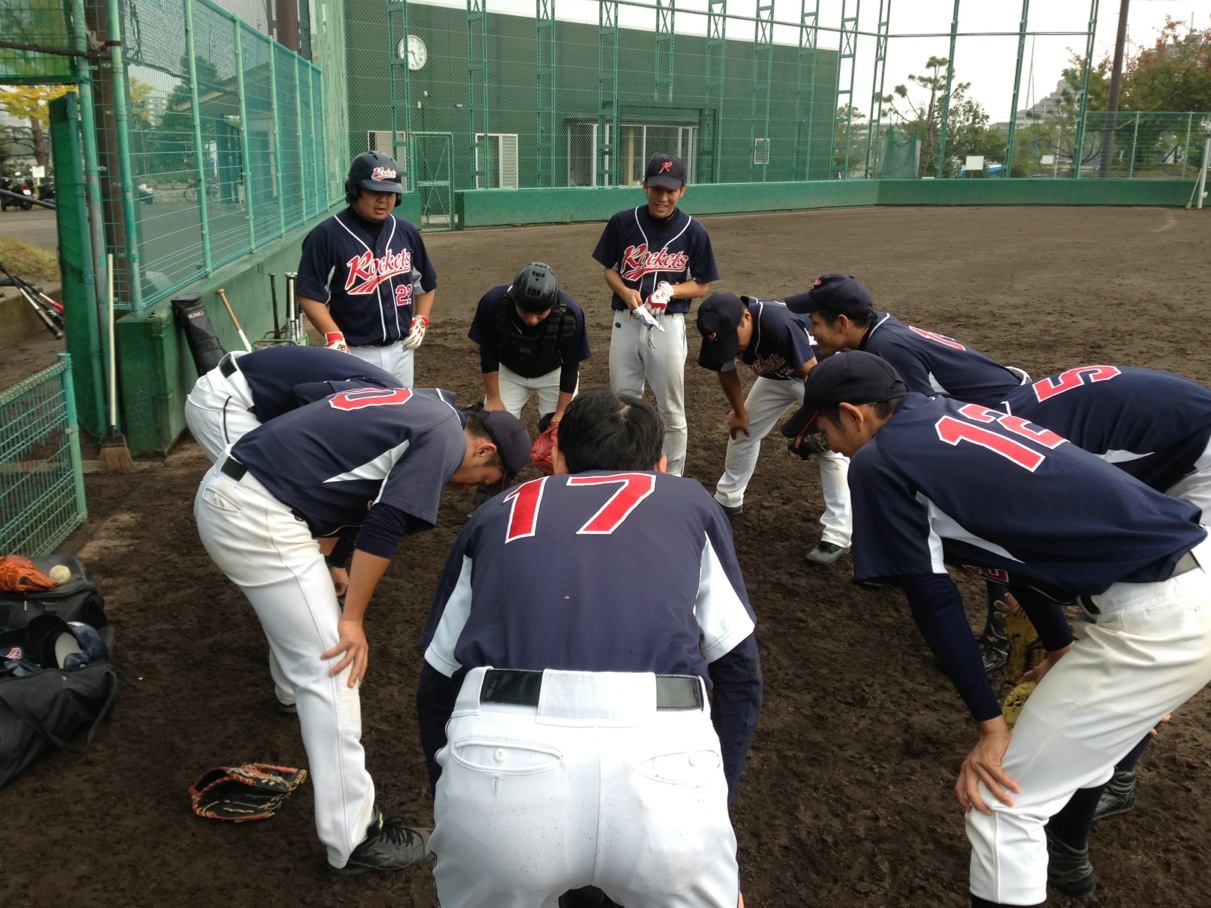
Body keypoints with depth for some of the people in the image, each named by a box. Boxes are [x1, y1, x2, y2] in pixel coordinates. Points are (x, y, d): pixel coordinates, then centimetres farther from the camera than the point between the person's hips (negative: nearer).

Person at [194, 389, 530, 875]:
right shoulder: (447, 433, -7)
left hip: (222, 489, 10)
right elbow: (384, 527, -15)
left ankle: (297, 687, 63)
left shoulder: (415, 409, 20)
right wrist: (352, 620, -8)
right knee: (331, 669, -4)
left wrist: (315, 566, 32)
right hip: (257, 517, -10)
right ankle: (354, 839, 4)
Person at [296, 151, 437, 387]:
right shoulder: (327, 235, -10)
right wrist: (334, 337, -21)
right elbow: (309, 294, -11)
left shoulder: (406, 232, 6)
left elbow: (426, 283, 18)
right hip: (354, 354, -5)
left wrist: (421, 321, 4)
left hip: (401, 349, 6)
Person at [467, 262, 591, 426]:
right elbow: (489, 354, -15)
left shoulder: (570, 313, -35)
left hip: (553, 373, -1)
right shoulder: (493, 302, -33)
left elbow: (570, 366, -18)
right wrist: (493, 399, -9)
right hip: (509, 371, 1)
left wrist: (561, 412, -13)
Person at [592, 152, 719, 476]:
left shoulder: (693, 231, -6)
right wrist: (625, 292, -14)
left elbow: (702, 285, 1)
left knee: (672, 412, 6)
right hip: (625, 323, 2)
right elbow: (609, 269, 7)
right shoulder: (622, 222, -3)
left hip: (668, 326, -2)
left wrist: (671, 291, -19)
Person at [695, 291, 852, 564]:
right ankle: (728, 498, 34)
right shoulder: (722, 331, -22)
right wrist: (739, 412, 9)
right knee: (743, 430, 12)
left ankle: (838, 534, -12)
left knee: (828, 446, -16)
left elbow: (812, 372, -33)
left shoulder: (779, 323, -43)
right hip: (775, 376, 7)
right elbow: (727, 372, -2)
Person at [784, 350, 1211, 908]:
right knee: (1077, 722, 34)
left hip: (1158, 618, -10)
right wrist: (1060, 645, 32)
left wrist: (990, 724, 1)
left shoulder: (878, 461, -8)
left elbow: (934, 600, -7)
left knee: (1001, 797, 0)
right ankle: (1062, 851, 60)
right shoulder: (956, 416, 17)